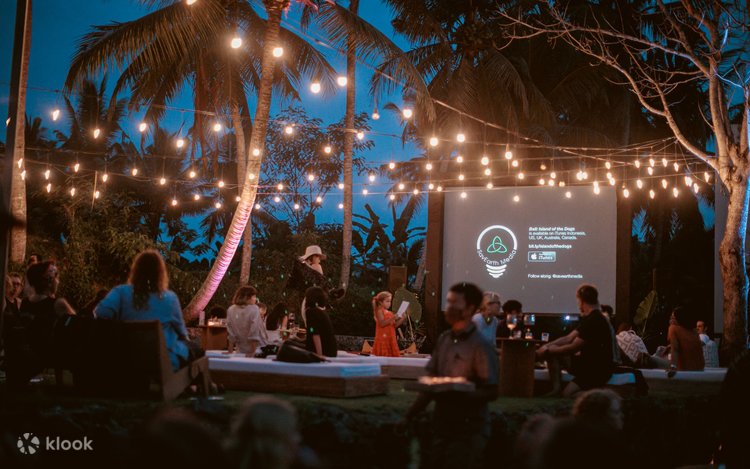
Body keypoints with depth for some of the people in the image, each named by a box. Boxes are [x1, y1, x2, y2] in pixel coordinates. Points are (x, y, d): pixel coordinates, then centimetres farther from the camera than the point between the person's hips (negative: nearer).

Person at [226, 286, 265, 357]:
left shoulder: (230, 310, 0)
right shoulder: (254, 309, -13)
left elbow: (231, 334, 3)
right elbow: (254, 333, -16)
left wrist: (230, 351, 8)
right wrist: (253, 352, -15)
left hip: (241, 350, 5)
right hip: (257, 350, -5)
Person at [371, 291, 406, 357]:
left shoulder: (389, 313, 16)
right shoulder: (379, 311, -5)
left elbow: (394, 325, 15)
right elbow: (382, 323, -18)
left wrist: (402, 319, 4)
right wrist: (392, 319, -24)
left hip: (390, 338, 7)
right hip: (383, 338, -7)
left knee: (391, 355, 4)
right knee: (383, 355, -10)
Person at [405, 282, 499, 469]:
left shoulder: (481, 346, -13)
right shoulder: (443, 340, 5)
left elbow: (491, 392, -14)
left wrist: (456, 395, -26)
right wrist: (410, 415, 5)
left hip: (469, 431, -6)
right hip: (443, 427, 6)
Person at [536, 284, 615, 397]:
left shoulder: (594, 321, -21)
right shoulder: (591, 318, 11)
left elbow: (572, 348, -20)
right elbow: (568, 338, 12)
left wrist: (547, 351, -9)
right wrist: (547, 346, -1)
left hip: (599, 370, -10)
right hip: (588, 362, 10)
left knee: (567, 394, -24)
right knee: (553, 355, 4)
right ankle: (556, 389, 0)